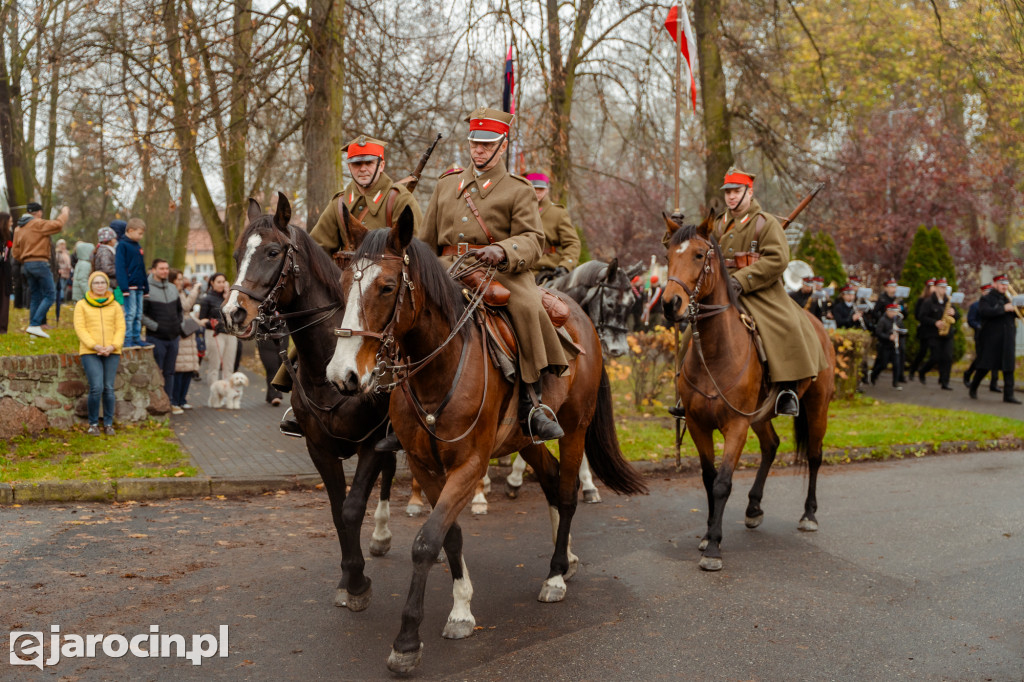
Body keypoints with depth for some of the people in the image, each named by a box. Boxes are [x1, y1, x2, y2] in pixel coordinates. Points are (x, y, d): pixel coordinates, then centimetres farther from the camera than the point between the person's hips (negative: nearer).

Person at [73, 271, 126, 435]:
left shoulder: (115, 306, 14)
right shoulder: (81, 305, 8)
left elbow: (120, 328, 7)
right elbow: (80, 328, -1)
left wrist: (113, 346, -10)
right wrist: (95, 346, -14)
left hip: (112, 353, 2)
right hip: (89, 353, -2)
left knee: (109, 388, -2)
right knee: (96, 388, -13)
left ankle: (108, 423, 11)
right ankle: (93, 423, 3)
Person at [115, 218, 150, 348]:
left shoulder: (138, 247, 17)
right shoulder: (122, 245, -7)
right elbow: (120, 267, -14)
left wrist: (146, 287, 20)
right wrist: (124, 287, -21)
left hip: (139, 286, 8)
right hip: (129, 286, -8)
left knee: (138, 314, 9)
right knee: (130, 313, -9)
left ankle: (137, 338, 14)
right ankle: (127, 340, -7)